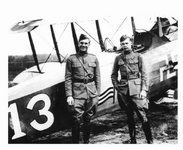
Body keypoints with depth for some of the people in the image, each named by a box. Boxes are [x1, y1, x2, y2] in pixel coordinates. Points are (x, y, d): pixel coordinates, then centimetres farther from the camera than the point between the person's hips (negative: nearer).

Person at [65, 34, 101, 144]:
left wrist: (97, 94, 4)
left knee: (88, 119, 11)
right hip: (77, 92, -3)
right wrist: (69, 95, -9)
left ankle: (87, 141, 26)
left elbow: (97, 77, 9)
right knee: (77, 120, -6)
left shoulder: (94, 58, 9)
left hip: (91, 92, 3)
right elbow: (68, 78, -1)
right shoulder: (71, 59, 1)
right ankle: (75, 142, 5)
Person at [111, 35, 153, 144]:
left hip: (136, 89, -2)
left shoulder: (138, 56, 2)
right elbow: (114, 75, 15)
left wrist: (144, 90, -7)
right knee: (129, 116, 10)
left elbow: (144, 74, 0)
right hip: (123, 91, 3)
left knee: (143, 116, -6)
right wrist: (117, 86, 4)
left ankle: (150, 141, 2)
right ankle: (133, 140, 20)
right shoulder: (118, 58, 8)